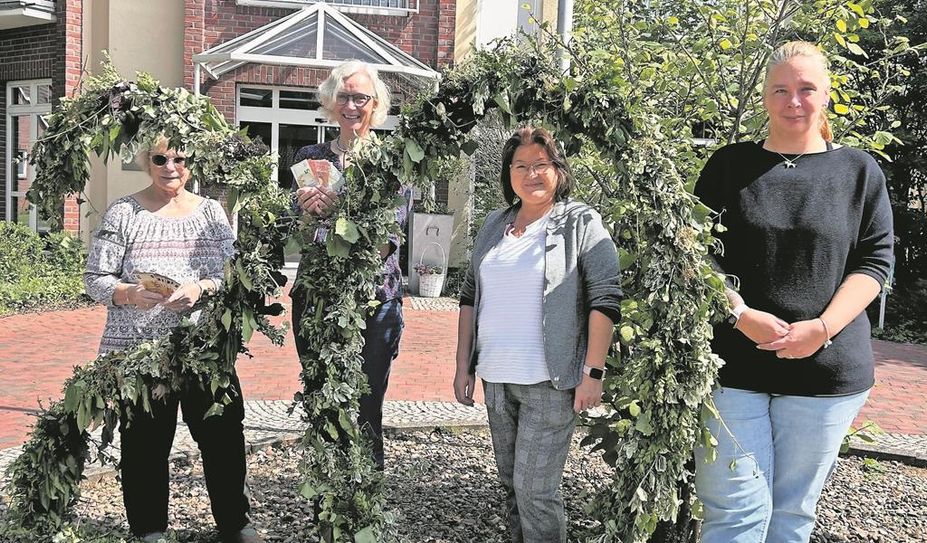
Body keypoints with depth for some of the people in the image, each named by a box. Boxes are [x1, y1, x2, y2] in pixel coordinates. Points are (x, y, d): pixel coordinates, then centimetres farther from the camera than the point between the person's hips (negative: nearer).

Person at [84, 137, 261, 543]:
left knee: (224, 435, 5)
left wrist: (201, 288, -17)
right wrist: (131, 294, -19)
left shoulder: (211, 211, 8)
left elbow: (232, 274, 2)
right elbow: (95, 280, 0)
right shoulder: (123, 213, 2)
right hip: (139, 349, -2)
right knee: (145, 443, 7)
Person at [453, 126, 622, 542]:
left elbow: (604, 300, -10)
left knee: (535, 489, -5)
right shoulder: (493, 226, 11)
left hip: (549, 382, -6)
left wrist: (593, 373, -15)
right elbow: (469, 297, 15)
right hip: (496, 378, 6)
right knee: (511, 483, 16)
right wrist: (463, 365, 11)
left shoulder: (581, 223, -5)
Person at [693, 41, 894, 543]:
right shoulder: (729, 164, 5)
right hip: (732, 364, -1)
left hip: (827, 367, 1)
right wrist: (741, 315, -14)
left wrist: (822, 328, -12)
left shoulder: (859, 172, 7)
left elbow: (875, 260, 2)